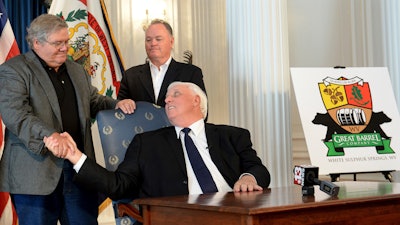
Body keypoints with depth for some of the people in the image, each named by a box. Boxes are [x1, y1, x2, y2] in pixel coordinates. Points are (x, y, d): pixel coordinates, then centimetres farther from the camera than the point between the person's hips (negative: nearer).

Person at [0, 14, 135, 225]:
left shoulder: (76, 70, 19)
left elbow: (94, 101, 28)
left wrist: (116, 104, 6)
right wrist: (49, 135, -31)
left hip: (79, 166, 6)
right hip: (36, 171, -6)